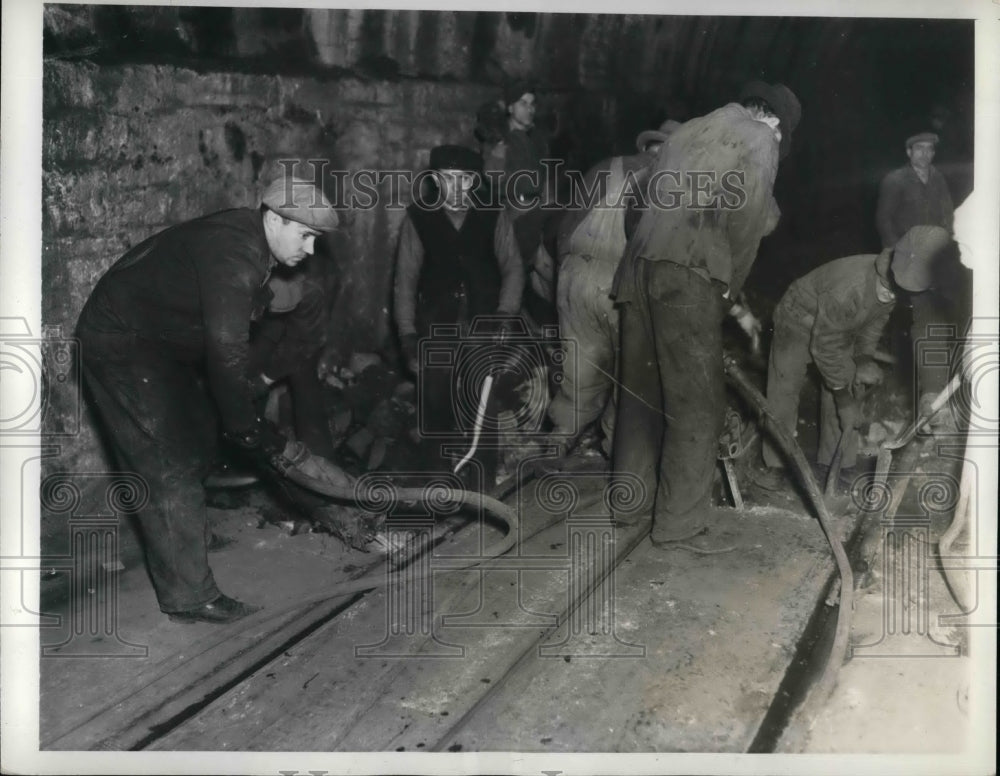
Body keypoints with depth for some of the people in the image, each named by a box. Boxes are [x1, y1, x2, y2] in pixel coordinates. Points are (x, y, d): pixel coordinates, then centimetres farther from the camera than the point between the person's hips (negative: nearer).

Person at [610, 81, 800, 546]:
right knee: (696, 402, 1)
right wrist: (729, 289, 5)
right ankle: (678, 521, 4)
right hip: (688, 274, -6)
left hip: (639, 264, 7)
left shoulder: (691, 130, 25)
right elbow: (746, 220, -5)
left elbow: (656, 197, 17)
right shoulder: (760, 140, 7)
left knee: (641, 388, 16)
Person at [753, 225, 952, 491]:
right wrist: (845, 400, -24)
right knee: (784, 392, -6)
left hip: (840, 326, 7)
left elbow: (875, 321, 1)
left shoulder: (894, 282, -21)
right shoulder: (849, 289, -43)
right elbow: (825, 345, -31)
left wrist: (864, 358, -12)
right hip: (800, 319, -7)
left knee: (851, 389, 2)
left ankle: (836, 467, 11)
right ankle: (776, 467, 6)